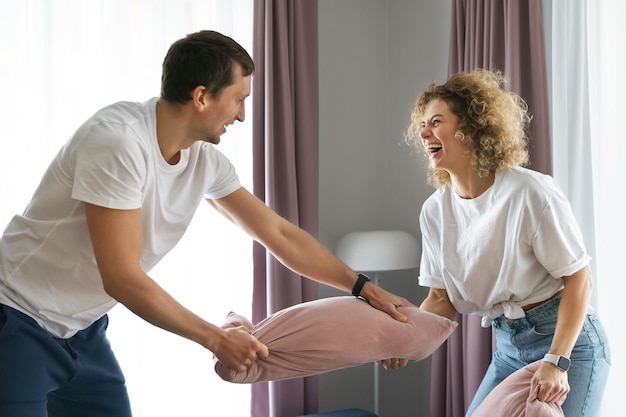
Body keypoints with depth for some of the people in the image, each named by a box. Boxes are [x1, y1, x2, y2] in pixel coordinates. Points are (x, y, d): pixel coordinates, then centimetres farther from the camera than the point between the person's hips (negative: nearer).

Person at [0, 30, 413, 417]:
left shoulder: (205, 160, -5)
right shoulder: (119, 140, -27)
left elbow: (279, 233, 6)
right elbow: (123, 279, -27)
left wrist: (363, 286, 8)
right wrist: (217, 338, -19)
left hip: (84, 331, 7)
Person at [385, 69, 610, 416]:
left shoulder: (529, 192, -20)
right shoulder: (434, 212, -2)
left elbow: (579, 278, -16)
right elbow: (443, 299, 3)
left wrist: (557, 362, -22)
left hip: (568, 339, -5)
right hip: (508, 346, 6)